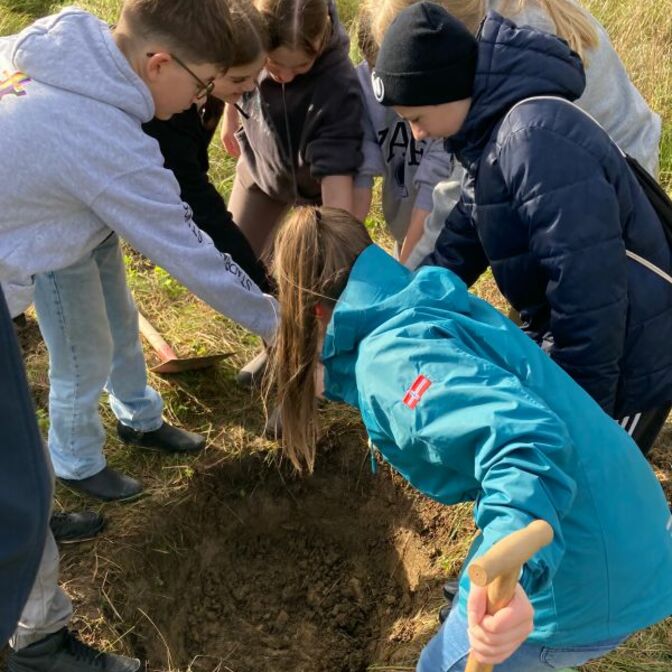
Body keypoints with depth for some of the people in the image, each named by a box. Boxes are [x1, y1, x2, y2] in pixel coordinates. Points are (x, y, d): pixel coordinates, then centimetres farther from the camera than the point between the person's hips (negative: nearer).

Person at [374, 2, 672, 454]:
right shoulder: (492, 133, 4)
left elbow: (588, 288, -31)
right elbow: (460, 243, 12)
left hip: (617, 361, -10)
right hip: (568, 339, 10)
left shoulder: (535, 140, -29)